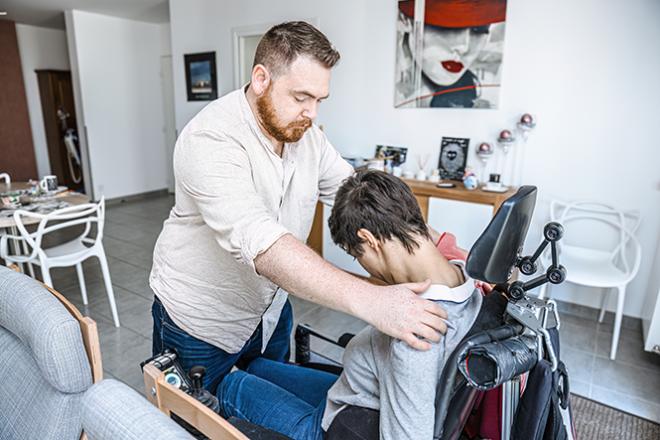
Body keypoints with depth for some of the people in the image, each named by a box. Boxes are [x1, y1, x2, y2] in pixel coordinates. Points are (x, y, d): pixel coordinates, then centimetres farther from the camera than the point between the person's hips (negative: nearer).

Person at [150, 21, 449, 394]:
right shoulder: (210, 140, -29)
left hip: (271, 311, 6)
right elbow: (259, 242, -42)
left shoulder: (307, 135, -5)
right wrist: (369, 301, -49)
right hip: (200, 323, -5)